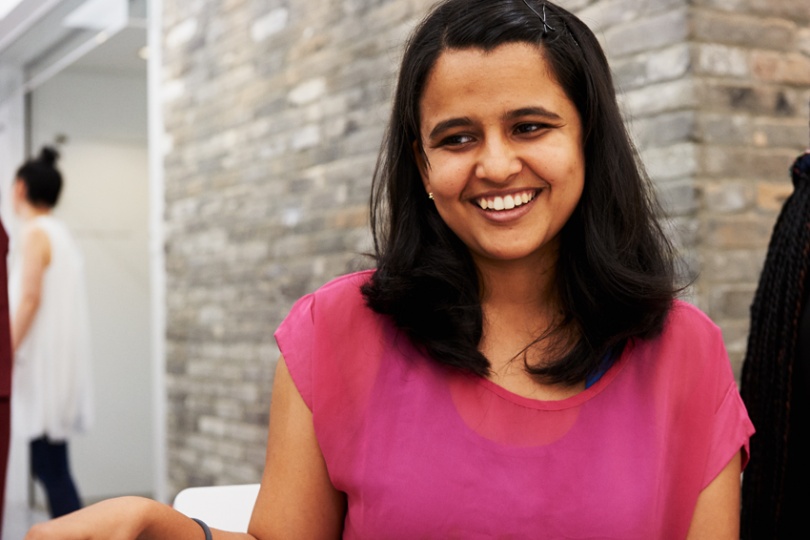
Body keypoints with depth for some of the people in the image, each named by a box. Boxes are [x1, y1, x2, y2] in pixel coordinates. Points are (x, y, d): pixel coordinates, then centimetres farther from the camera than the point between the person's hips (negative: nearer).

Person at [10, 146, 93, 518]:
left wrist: (9, 352, -16)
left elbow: (30, 298, -16)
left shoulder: (35, 233, -8)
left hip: (44, 362, -8)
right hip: (61, 363, 8)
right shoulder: (62, 233, 17)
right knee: (50, 466, 9)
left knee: (50, 466, -7)